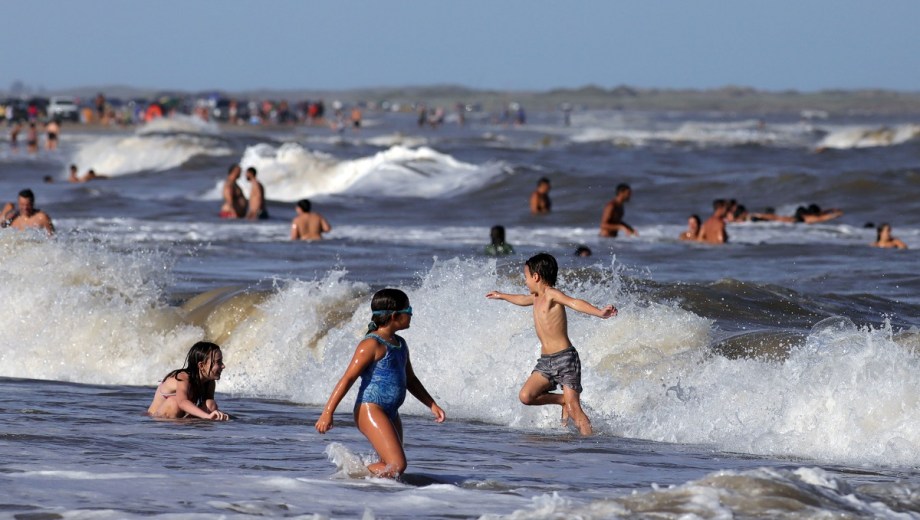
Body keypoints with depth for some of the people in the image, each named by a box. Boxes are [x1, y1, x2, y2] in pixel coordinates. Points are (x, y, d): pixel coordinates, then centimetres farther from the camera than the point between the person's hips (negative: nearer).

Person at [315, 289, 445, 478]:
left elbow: (410, 380, 30)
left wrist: (432, 405, 24)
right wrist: (328, 412, -19)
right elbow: (348, 378, -14)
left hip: (391, 413, 9)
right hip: (370, 411, -9)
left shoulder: (400, 345, 17)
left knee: (389, 467, 8)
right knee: (397, 466, -17)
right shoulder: (372, 344, -11)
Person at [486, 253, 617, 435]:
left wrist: (600, 313, -45)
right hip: (545, 361, 8)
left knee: (574, 409, -14)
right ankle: (563, 400, 12)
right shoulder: (537, 298, 16)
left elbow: (574, 303, -28)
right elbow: (523, 299, 41)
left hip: (565, 359, -8)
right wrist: (502, 296, 60)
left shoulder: (551, 294, -10)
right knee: (526, 396, -8)